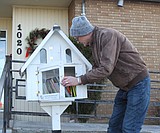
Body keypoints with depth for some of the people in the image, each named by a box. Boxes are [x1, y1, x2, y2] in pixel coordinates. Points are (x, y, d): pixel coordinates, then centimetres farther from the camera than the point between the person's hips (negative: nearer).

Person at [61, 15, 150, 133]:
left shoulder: (108, 35, -20)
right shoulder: (94, 43, 8)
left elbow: (106, 69, -28)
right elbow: (96, 69, 14)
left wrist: (79, 80, -24)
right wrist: (75, 79, 3)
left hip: (138, 83, -9)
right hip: (125, 86, 9)